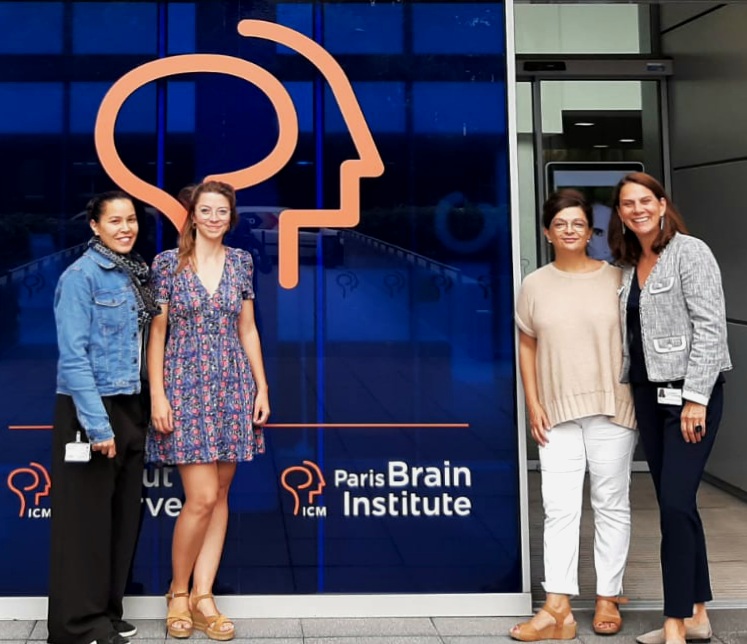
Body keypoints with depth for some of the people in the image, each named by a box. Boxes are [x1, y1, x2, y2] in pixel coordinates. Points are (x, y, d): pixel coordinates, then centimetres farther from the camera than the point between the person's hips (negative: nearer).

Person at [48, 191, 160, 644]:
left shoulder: (135, 274, 11)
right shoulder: (81, 275, -11)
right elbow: (73, 358, -17)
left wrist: (140, 411, 7)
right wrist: (97, 424, -22)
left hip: (130, 409, 7)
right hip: (90, 409, -7)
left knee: (123, 516, 12)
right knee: (87, 520, 0)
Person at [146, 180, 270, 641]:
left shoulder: (241, 262, 8)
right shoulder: (168, 263, -3)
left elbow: (248, 329, 11)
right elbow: (157, 332, -3)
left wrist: (262, 386, 6)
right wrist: (158, 394, -10)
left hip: (233, 385, 4)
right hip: (186, 384, -4)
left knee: (220, 494, 5)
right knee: (202, 497, -8)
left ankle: (203, 597, 14)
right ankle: (178, 593, 13)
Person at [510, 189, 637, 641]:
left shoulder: (617, 279, 0)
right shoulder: (535, 285, 4)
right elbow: (527, 348, 7)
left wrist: (642, 400, -1)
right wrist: (533, 405, 0)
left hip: (612, 409, -1)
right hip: (558, 413, 1)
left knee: (612, 505, 7)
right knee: (559, 508, 0)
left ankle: (609, 599, 18)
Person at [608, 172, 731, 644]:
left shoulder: (690, 252, -8)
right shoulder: (628, 265, 13)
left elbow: (710, 326, -14)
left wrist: (695, 397, -19)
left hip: (691, 391, -7)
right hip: (648, 393, 7)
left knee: (676, 504, -11)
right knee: (675, 505, 10)